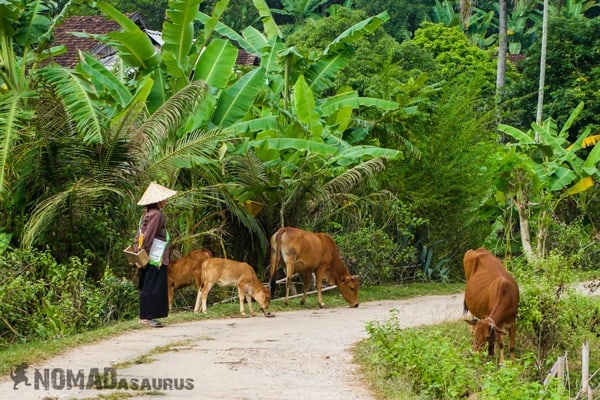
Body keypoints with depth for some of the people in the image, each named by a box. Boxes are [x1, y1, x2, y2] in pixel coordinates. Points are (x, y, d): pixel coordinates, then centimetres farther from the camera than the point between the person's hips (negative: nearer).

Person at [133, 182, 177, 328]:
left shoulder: (146, 214, 14)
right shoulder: (156, 214, -15)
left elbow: (138, 237, 15)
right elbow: (147, 237, -20)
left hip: (148, 260, 10)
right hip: (156, 259, -10)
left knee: (146, 288, 12)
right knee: (153, 288, -6)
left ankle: (145, 316, 17)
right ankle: (148, 317, -5)